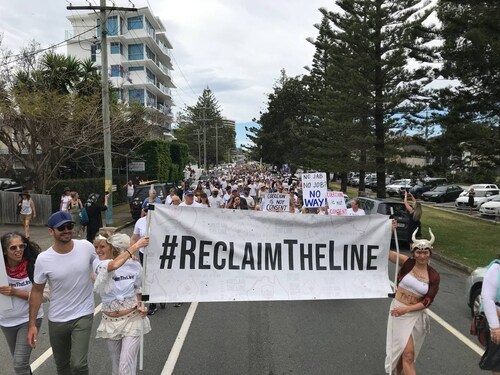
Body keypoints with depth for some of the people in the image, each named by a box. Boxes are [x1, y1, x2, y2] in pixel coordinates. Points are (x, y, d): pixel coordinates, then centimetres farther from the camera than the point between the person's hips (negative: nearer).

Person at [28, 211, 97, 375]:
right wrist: (32, 324, -3)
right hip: (57, 320, 1)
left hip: (83, 315, -1)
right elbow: (37, 291, -3)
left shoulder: (86, 247, -14)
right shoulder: (43, 259, -15)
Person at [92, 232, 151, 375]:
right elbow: (113, 266, -36)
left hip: (132, 319, -1)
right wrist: (135, 246, -35)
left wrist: (140, 305, -7)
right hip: (110, 322, 2)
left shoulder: (133, 265, -9)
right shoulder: (98, 264, -12)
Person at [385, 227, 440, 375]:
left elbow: (427, 302, -5)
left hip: (416, 315, 2)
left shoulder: (434, 276, -4)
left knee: (403, 350, 16)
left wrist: (406, 309, -17)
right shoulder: (406, 263, -8)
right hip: (399, 311, -2)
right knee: (408, 354, -3)